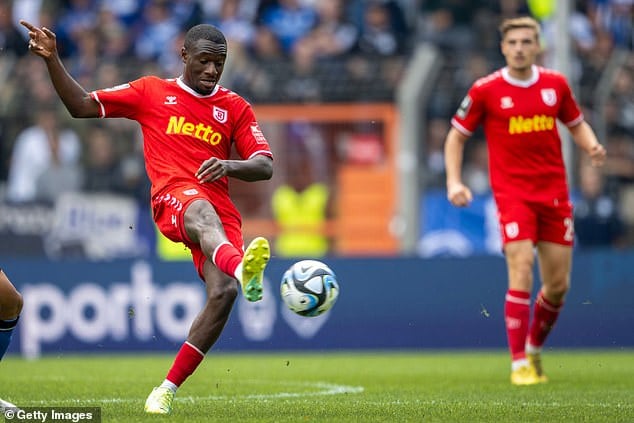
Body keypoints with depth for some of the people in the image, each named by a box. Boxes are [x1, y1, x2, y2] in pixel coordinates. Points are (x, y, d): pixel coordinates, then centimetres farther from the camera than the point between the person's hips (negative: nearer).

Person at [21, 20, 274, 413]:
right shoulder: (152, 92, 17)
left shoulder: (235, 107, 19)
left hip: (222, 211, 3)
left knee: (223, 292, -21)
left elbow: (265, 167, 9)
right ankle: (241, 269, -78)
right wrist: (53, 60, 6)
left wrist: (229, 165, -12)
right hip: (172, 198, -3)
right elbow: (83, 106, 17)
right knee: (202, 211, -41)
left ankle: (168, 389, -9)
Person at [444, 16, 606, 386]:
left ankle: (535, 350, 29)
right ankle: (519, 364, -10)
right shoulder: (486, 91, -4)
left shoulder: (556, 84, 5)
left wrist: (592, 146, -2)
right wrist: (454, 181, -7)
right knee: (522, 274, -17)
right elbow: (457, 136, 5)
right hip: (512, 192, -4)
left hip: (554, 193, 4)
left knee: (558, 285, 5)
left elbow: (576, 123, 20)